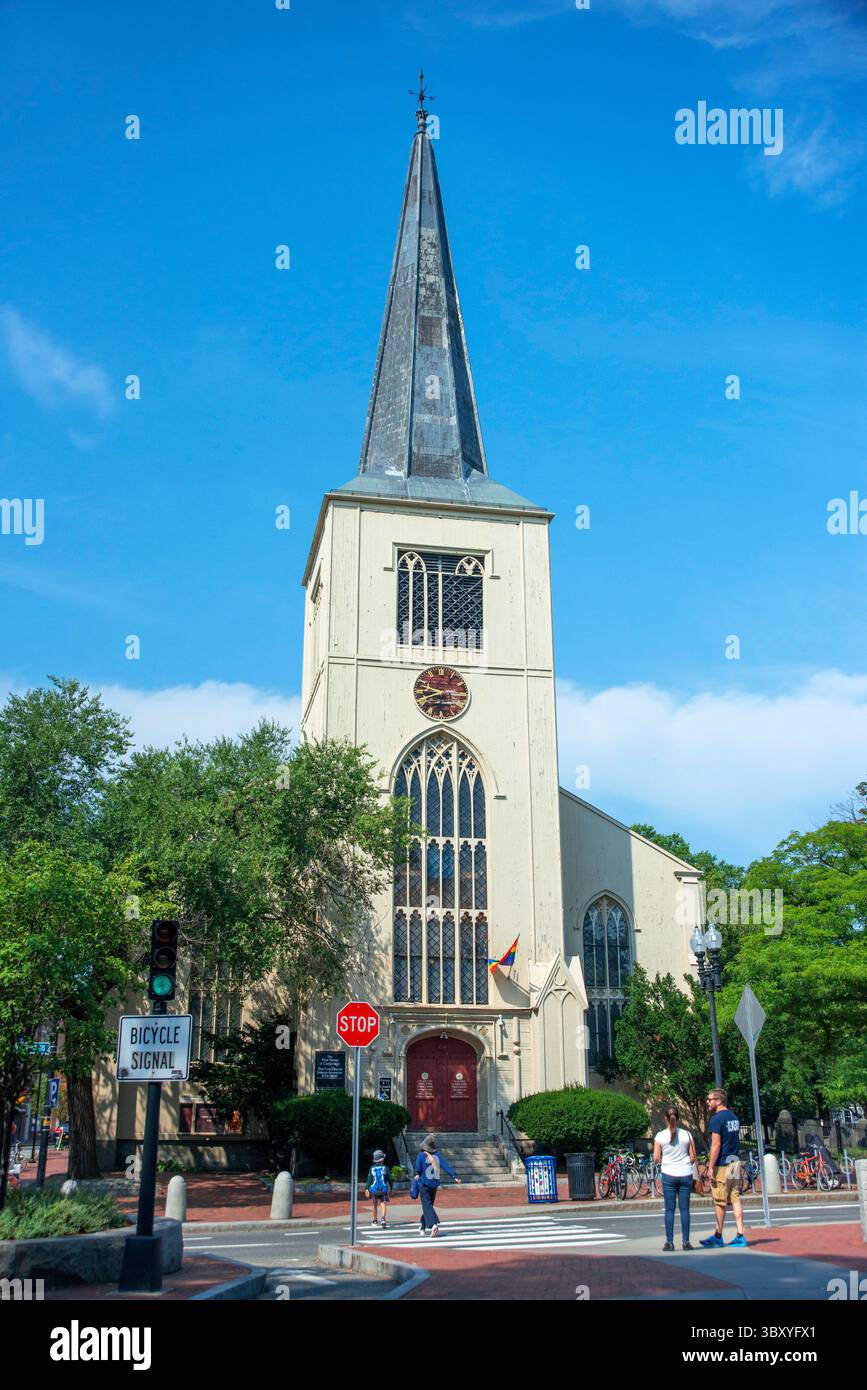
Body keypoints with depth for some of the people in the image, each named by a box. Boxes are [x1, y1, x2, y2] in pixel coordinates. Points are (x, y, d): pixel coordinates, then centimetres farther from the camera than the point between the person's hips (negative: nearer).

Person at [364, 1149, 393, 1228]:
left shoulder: (372, 1168, -1)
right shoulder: (385, 1168, -3)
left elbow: (369, 1179, -4)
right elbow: (389, 1179, 3)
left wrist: (366, 1189, -2)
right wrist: (391, 1188, 15)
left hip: (374, 1189, 2)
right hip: (384, 1189, -2)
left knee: (375, 1205, 18)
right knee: (384, 1205, -1)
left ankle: (375, 1221, 31)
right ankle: (383, 1219, -24)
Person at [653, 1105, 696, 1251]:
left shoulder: (660, 1136, -5)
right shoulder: (687, 1134, -2)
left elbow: (656, 1158, -3)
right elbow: (693, 1157, 2)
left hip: (668, 1175, -1)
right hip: (685, 1174, 1)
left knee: (669, 1209, 4)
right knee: (684, 1208, 7)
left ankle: (669, 1242, 2)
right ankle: (686, 1241, 7)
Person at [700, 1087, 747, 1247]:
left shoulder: (717, 1118, -14)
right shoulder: (734, 1117, 13)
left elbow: (716, 1144, -19)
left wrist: (710, 1167, -15)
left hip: (722, 1164, -8)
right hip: (735, 1162, 8)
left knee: (720, 1202, 2)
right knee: (735, 1199, 8)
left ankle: (718, 1236, 11)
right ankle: (740, 1236, 4)